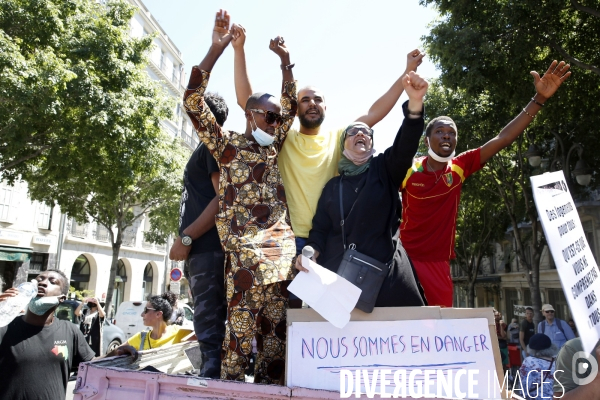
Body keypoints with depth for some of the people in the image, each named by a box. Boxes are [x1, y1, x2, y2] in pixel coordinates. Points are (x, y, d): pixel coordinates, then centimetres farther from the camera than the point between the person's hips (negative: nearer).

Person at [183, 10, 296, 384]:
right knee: (241, 328, -5)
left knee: (275, 329, 7)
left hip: (282, 251, 6)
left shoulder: (273, 146, 20)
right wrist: (217, 48, -6)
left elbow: (291, 105, 30)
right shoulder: (227, 144, 6)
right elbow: (193, 101, -4)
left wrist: (285, 60, 25)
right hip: (245, 251, -5)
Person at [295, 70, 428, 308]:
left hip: (385, 270, -1)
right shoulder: (333, 186, 13)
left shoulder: (384, 169, 8)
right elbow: (320, 229, 11)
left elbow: (406, 146, -11)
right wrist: (311, 252, -11)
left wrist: (415, 102, -28)